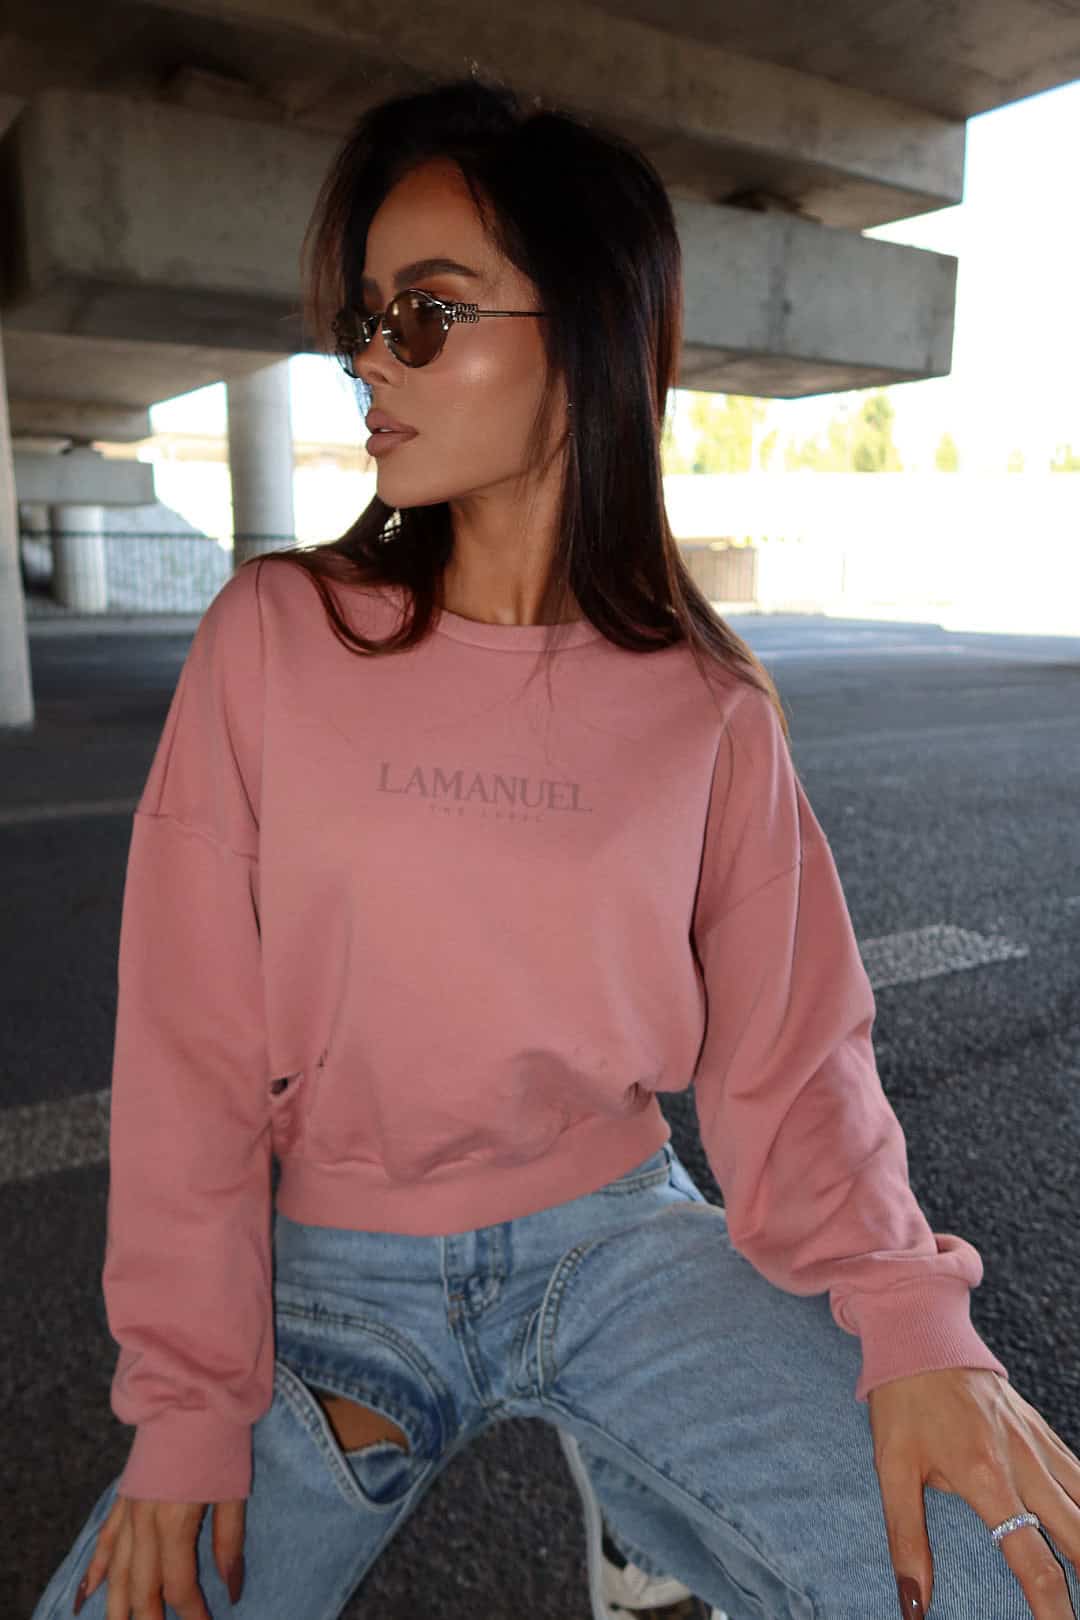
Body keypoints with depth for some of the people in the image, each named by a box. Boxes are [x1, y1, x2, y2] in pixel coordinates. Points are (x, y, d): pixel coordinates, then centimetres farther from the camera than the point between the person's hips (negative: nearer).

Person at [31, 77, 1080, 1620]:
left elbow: (788, 1058, -3)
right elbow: (192, 1047, -8)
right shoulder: (272, 638, -9)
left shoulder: (709, 703, -5)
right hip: (335, 1270, 1)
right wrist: (192, 1403, -10)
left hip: (623, 1238, 1)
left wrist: (912, 1321, -18)